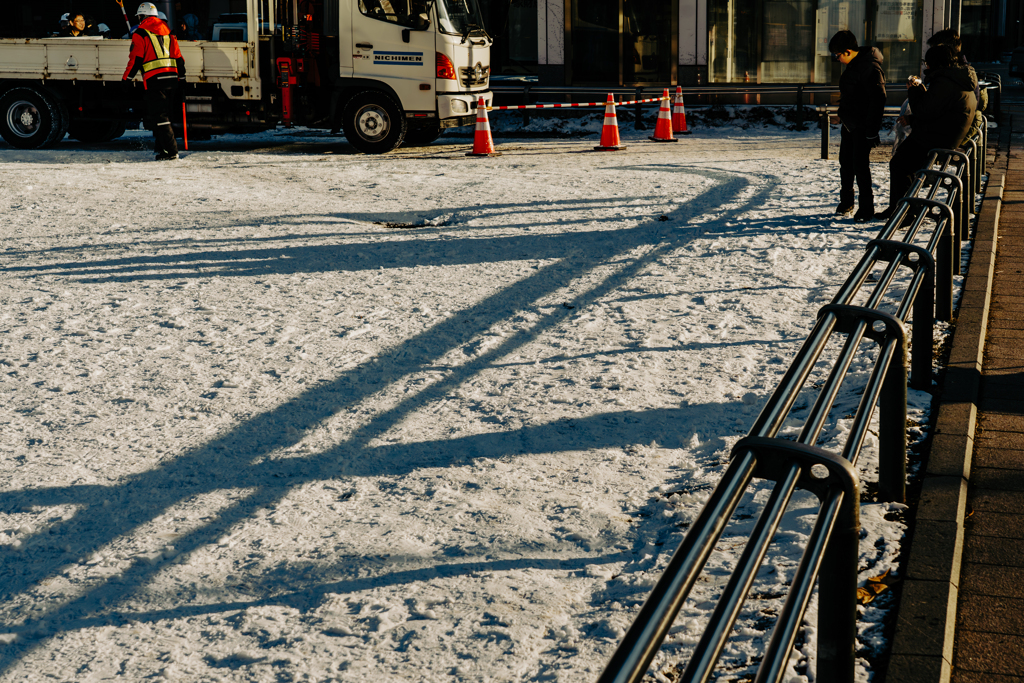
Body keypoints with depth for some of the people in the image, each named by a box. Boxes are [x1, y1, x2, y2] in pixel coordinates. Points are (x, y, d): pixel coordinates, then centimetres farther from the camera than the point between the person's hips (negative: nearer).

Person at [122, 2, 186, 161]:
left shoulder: (141, 34, 0)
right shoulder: (167, 33, 20)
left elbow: (135, 59, -4)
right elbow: (179, 58, 17)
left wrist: (126, 80, 2)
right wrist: (182, 79, 20)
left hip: (155, 80, -7)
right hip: (172, 79, 7)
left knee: (159, 117, -6)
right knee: (162, 114, 18)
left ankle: (171, 151, -13)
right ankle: (160, 147, 22)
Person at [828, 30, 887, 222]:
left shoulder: (871, 67, -20)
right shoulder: (853, 64, 9)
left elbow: (878, 99, -22)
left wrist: (872, 131, -23)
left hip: (862, 127, -10)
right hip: (849, 124, 10)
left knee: (860, 165, -6)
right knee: (846, 163, 16)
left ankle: (866, 209, 4)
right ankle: (846, 203, 30)